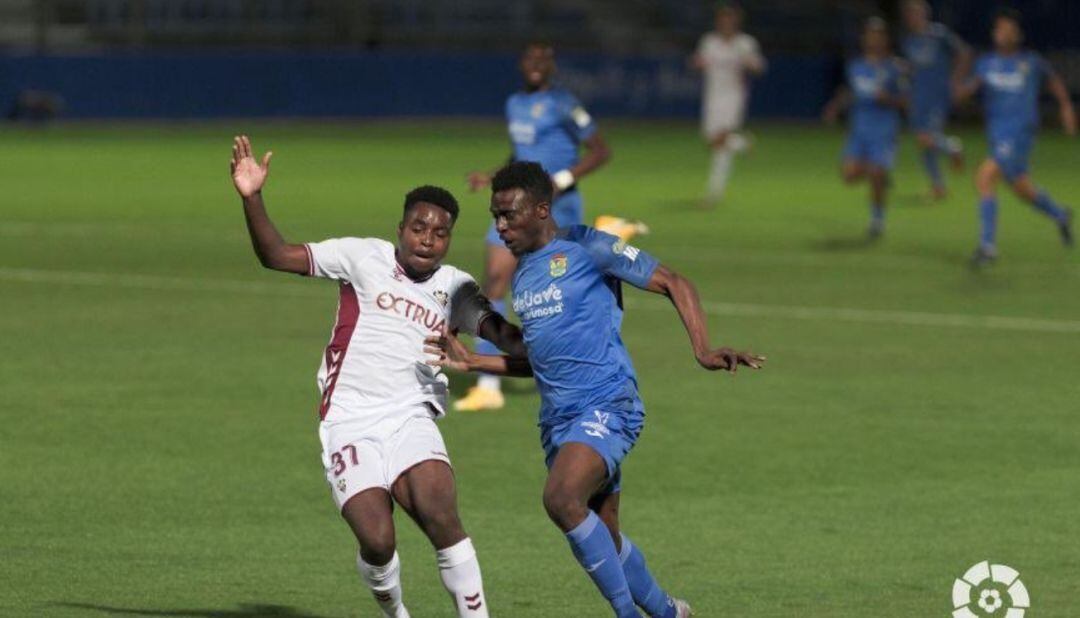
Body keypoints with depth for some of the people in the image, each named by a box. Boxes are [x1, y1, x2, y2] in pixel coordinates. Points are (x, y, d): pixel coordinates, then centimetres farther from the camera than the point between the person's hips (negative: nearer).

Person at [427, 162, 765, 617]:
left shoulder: (587, 248, -6)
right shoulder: (522, 274, 17)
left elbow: (673, 284, -7)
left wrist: (702, 350, -19)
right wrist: (473, 362, 18)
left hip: (606, 406, -8)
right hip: (557, 419, 8)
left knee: (561, 499, -29)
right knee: (602, 536, 9)